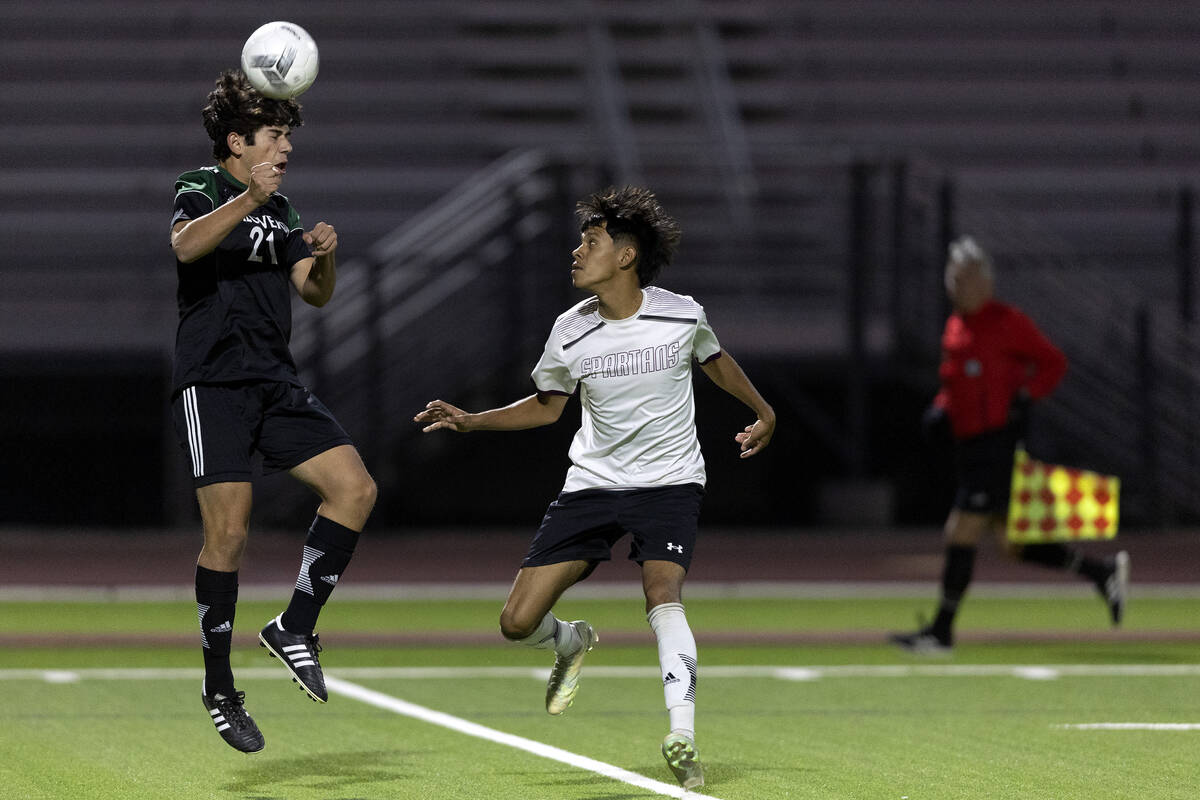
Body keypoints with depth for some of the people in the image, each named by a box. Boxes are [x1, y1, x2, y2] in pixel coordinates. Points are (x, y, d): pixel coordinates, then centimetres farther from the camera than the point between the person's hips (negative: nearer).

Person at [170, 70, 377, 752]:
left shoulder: (278, 208, 19)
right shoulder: (203, 188, -2)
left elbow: (315, 293, 18)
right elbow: (186, 244, -24)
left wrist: (325, 257, -4)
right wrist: (249, 200, -39)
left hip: (276, 383, 7)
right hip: (212, 382, -7)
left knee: (355, 489, -7)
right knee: (229, 532, -11)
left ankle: (295, 629, 4)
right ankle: (220, 691, 0)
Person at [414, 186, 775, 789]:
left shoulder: (681, 316, -8)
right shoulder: (570, 332, -4)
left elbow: (715, 360, 16)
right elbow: (546, 405, 13)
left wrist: (762, 412, 21)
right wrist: (470, 421, 4)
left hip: (669, 483, -3)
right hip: (592, 485, 3)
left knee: (662, 592, -30)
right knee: (518, 622, -5)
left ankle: (682, 737, -33)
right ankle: (571, 643, 32)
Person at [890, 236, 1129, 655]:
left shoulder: (1007, 322, -8)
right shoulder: (954, 327, 16)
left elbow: (1052, 363, -5)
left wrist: (1025, 398, -18)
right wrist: (941, 410, 9)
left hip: (999, 443, -9)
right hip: (969, 445, 9)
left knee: (961, 534, -10)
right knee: (1015, 545, 10)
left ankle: (942, 631, -4)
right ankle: (1103, 571, 22)